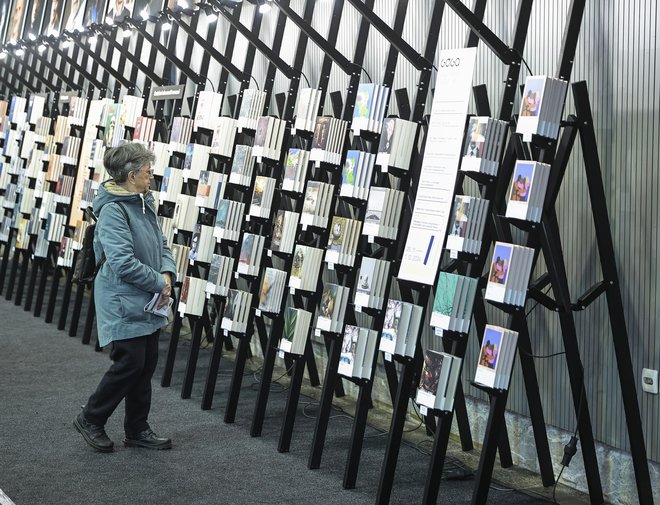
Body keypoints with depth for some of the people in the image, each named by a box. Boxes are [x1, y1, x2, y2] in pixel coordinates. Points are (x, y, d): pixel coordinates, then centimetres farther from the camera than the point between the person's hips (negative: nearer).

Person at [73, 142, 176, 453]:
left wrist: (168, 273, -7)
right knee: (130, 364, -5)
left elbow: (161, 246, 13)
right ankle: (91, 420, 16)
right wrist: (159, 282, -17)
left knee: (146, 365, 12)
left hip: (147, 302, 9)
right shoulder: (113, 211, -20)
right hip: (123, 303, -9)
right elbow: (123, 262, -26)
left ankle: (137, 430, 25)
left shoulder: (144, 204, 7)